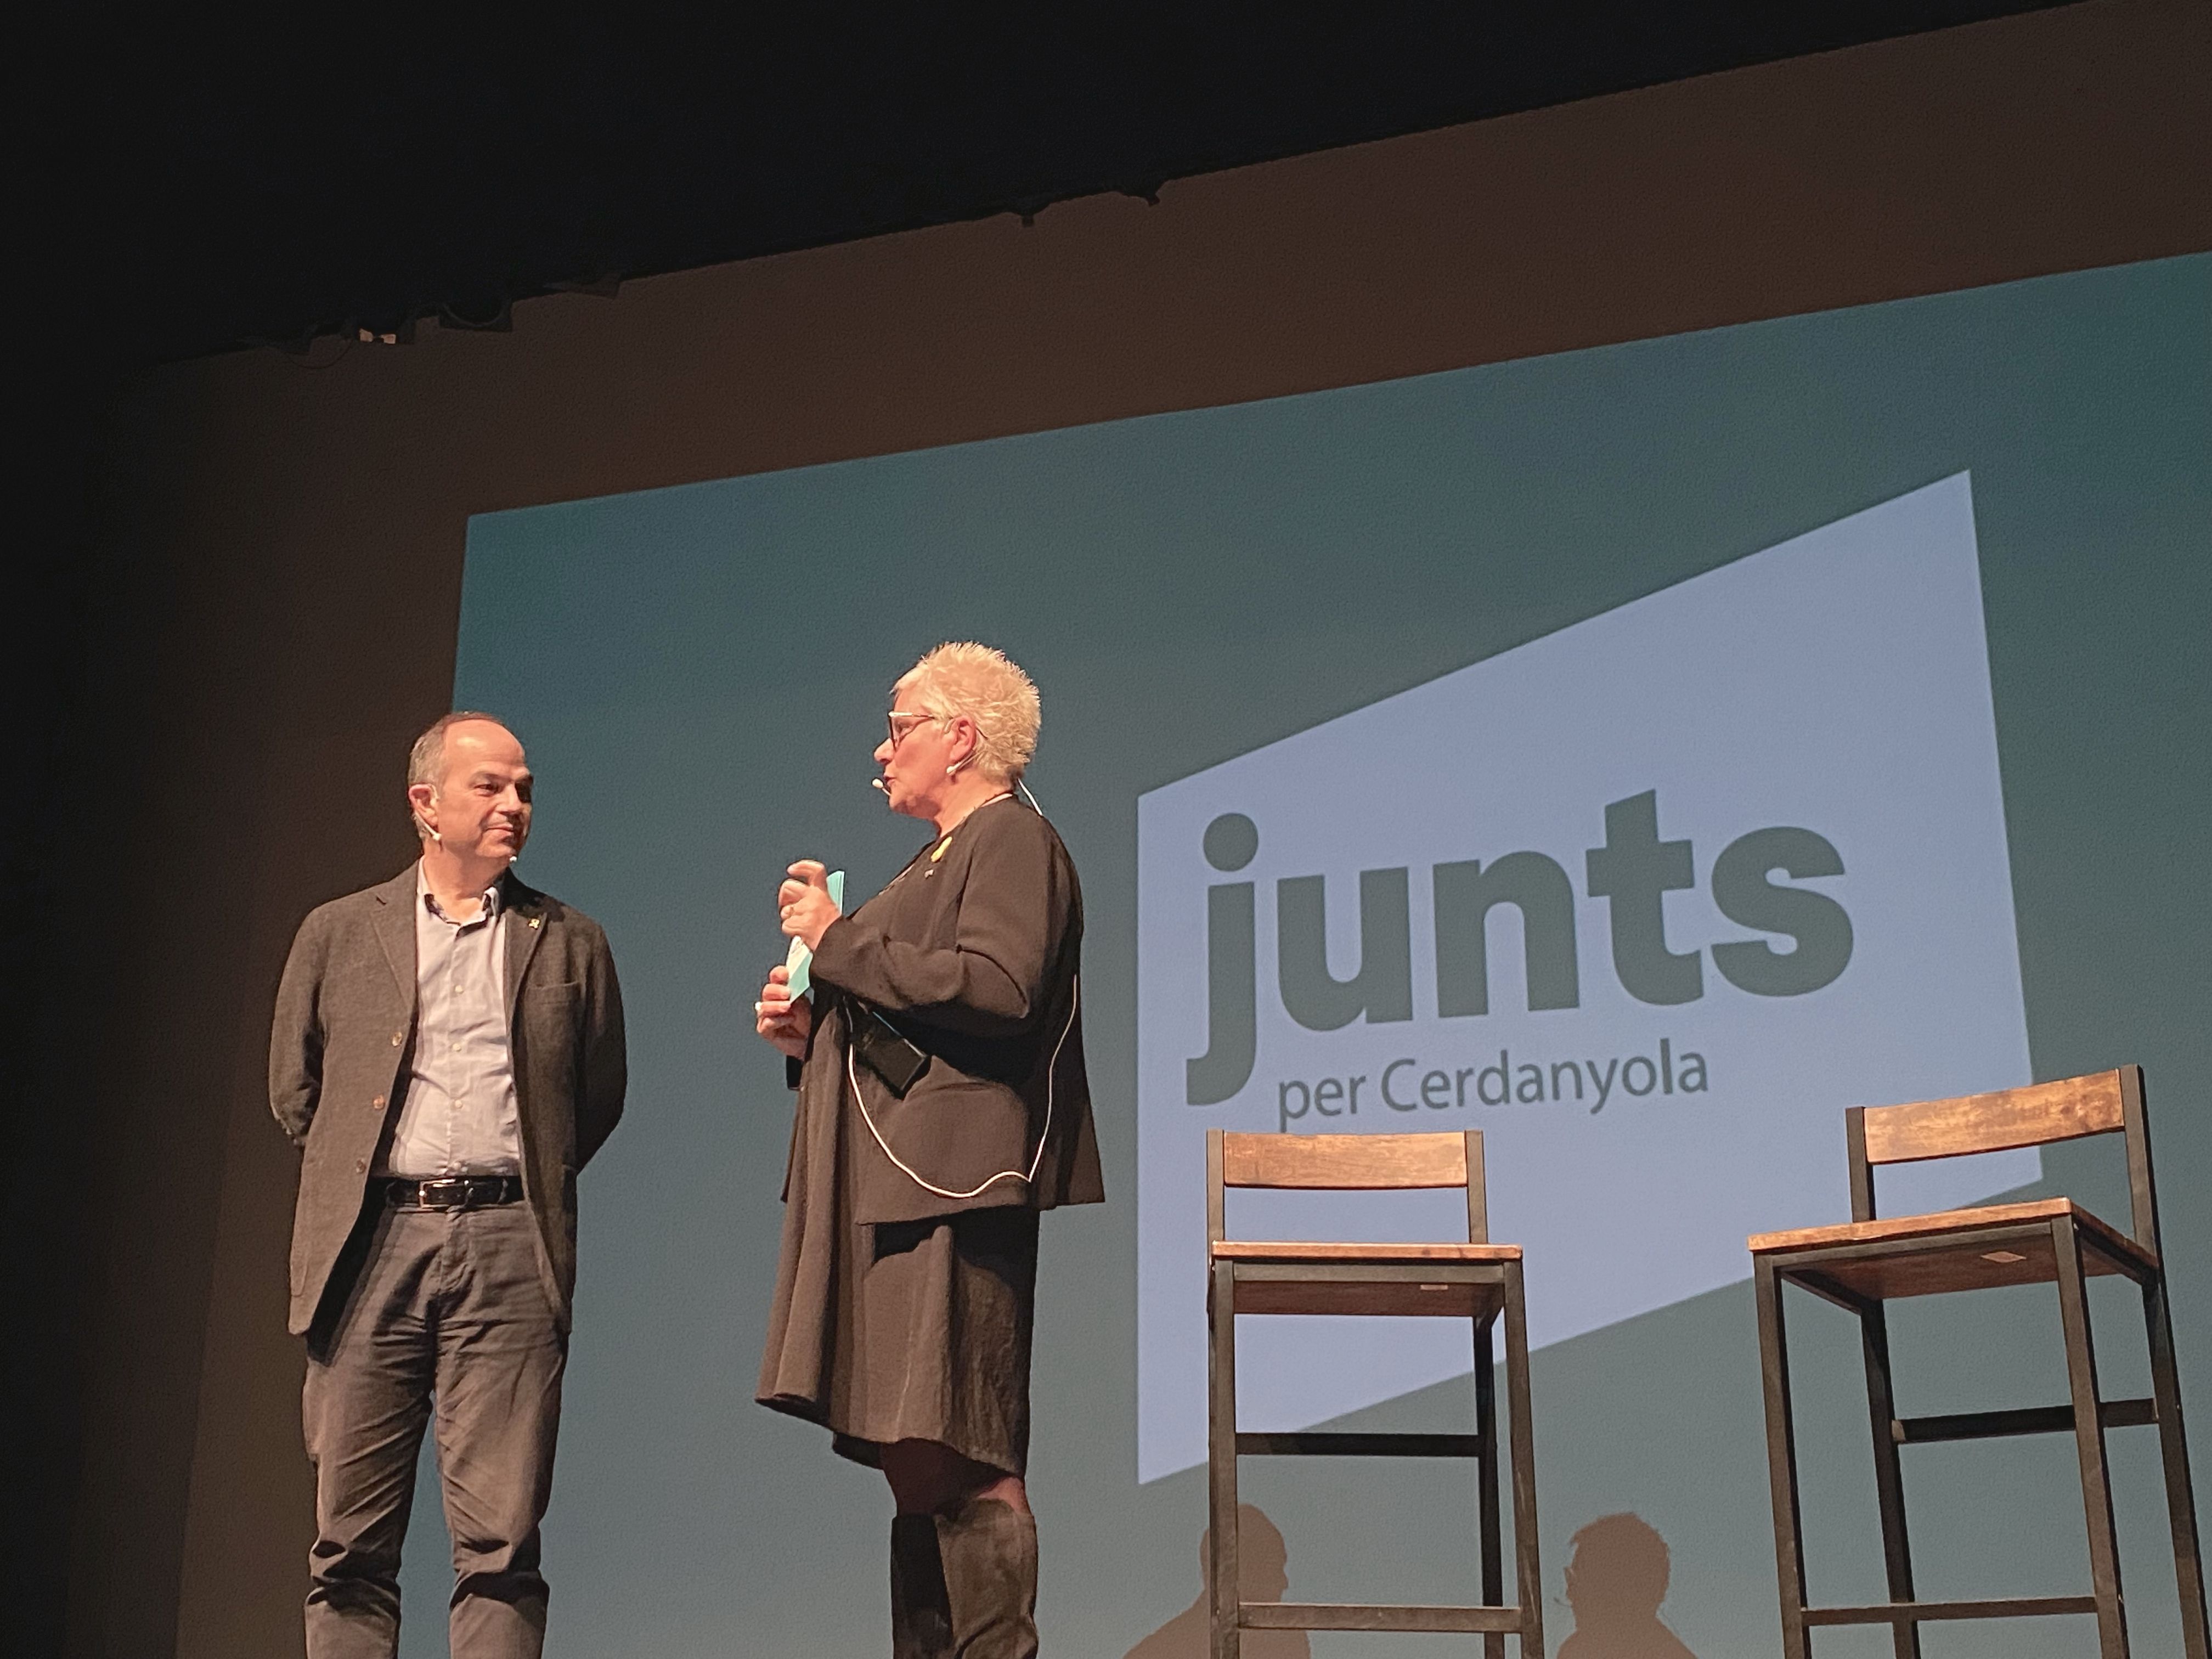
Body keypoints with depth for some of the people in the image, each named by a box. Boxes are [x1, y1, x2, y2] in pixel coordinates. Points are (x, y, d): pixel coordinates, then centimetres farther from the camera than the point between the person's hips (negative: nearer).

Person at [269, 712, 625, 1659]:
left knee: (500, 1543, -4)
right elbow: (293, 1086, 18)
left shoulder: (569, 944, 12)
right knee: (351, 1545, 3)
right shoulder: (340, 934, 12)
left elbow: (599, 1096, 17)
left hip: (508, 1250, -1)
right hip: (370, 1249, 1)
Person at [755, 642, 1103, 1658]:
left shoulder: (1014, 841, -3)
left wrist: (840, 942, -12)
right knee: (915, 1466, 8)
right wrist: (810, 1024, 11)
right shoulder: (941, 858, 27)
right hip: (888, 1188, 10)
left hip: (952, 1187, -10)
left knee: (959, 1463, -14)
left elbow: (995, 987, -20)